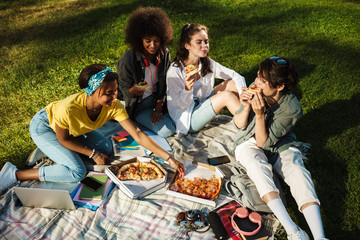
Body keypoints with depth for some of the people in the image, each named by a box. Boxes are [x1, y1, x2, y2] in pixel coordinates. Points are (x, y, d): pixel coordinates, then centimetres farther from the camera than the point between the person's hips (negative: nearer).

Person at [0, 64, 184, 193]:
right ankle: (15, 175, -8)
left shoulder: (114, 107, -29)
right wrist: (93, 154, -16)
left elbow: (138, 135, -26)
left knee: (106, 149, -5)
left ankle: (59, 153, 14)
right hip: (44, 126, -6)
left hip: (74, 128, 6)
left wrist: (169, 158, -29)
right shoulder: (69, 109, -41)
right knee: (77, 172, -21)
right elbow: (63, 139, -21)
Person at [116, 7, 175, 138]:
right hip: (138, 105, -5)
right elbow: (124, 90, -12)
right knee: (167, 130, -19)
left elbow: (165, 84, 0)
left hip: (158, 100, 5)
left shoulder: (164, 54, -8)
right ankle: (141, 120, 9)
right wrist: (133, 90, -37)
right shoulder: (128, 60, -23)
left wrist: (158, 108, -10)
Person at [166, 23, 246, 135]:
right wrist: (188, 89, -37)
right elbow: (182, 104, -16)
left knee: (232, 83, -6)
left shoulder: (208, 63, -3)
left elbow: (235, 76, -2)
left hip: (203, 105, 7)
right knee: (227, 95, -22)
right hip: (187, 120, -7)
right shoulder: (175, 71, -19)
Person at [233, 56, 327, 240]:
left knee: (298, 171, -30)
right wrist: (246, 108, -24)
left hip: (280, 146, -1)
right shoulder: (255, 90, -14)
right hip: (249, 143, 1)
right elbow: (238, 125, -4)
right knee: (259, 167, -33)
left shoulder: (291, 108, -22)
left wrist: (260, 114, -35)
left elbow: (263, 142, -22)